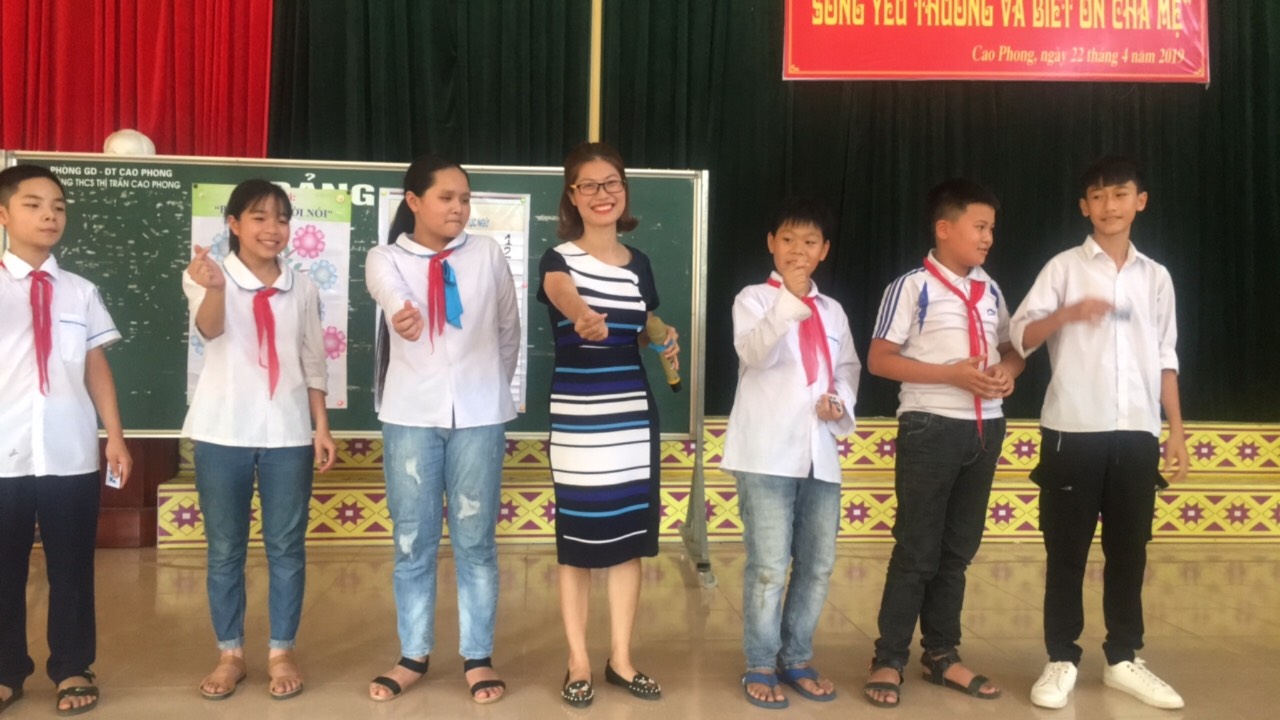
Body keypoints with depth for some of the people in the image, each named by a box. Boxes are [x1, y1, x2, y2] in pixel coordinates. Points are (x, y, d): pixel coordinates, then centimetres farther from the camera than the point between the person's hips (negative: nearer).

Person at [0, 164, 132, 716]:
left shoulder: (80, 292, 9)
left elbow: (97, 367, 7)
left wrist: (116, 436, 3)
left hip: (71, 453, 1)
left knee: (72, 566, 9)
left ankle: (71, 669, 22)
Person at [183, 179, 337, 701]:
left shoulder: (301, 288, 8)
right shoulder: (209, 276, -3)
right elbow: (209, 328, -24)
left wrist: (322, 427, 5)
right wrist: (215, 287, -46)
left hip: (287, 433, 2)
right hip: (223, 431, -2)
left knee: (286, 546, 6)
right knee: (224, 548, 7)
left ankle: (282, 651, 18)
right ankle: (230, 653, 20)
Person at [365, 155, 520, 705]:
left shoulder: (487, 254, 2)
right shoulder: (386, 257, 0)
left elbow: (509, 330, 12)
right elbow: (391, 293, -25)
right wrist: (401, 313, -47)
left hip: (478, 415, 0)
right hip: (410, 415, 0)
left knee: (475, 540, 6)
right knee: (413, 542, 7)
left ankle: (478, 657, 17)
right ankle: (413, 656, 21)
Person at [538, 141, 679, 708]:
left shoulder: (638, 264, 9)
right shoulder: (558, 259, -6)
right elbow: (564, 295, -32)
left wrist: (666, 344, 1)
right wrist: (583, 318, -54)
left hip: (633, 413, 4)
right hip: (576, 416, -4)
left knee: (629, 535, 9)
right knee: (577, 538, 2)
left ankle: (620, 658, 23)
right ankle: (578, 663, 17)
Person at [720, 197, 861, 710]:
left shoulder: (832, 310, 16)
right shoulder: (754, 298, -1)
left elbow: (848, 369, 22)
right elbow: (754, 352, -20)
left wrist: (840, 402, 0)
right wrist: (790, 298, -33)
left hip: (820, 452, 6)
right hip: (767, 451, -5)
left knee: (818, 564, 10)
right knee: (769, 566, -4)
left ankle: (796, 659, 26)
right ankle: (760, 665, 12)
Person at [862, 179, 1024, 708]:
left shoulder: (990, 291, 10)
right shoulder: (911, 287, -8)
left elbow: (1013, 349, 19)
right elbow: (879, 360, -12)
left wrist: (1008, 372, -5)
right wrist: (953, 374, -19)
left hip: (984, 428, 6)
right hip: (930, 427, -6)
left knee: (959, 549, 12)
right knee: (916, 550, -1)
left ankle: (942, 656, 24)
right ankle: (888, 660, 10)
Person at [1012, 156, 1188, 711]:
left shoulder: (1156, 276, 13)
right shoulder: (1065, 267, 2)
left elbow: (1165, 358, 15)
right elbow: (1021, 337, -6)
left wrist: (1177, 430, 10)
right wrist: (1068, 313, -25)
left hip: (1137, 432, 3)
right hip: (1074, 430, -3)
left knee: (1129, 548, 8)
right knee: (1067, 550, 2)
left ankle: (1123, 659, 20)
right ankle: (1061, 661, 11)